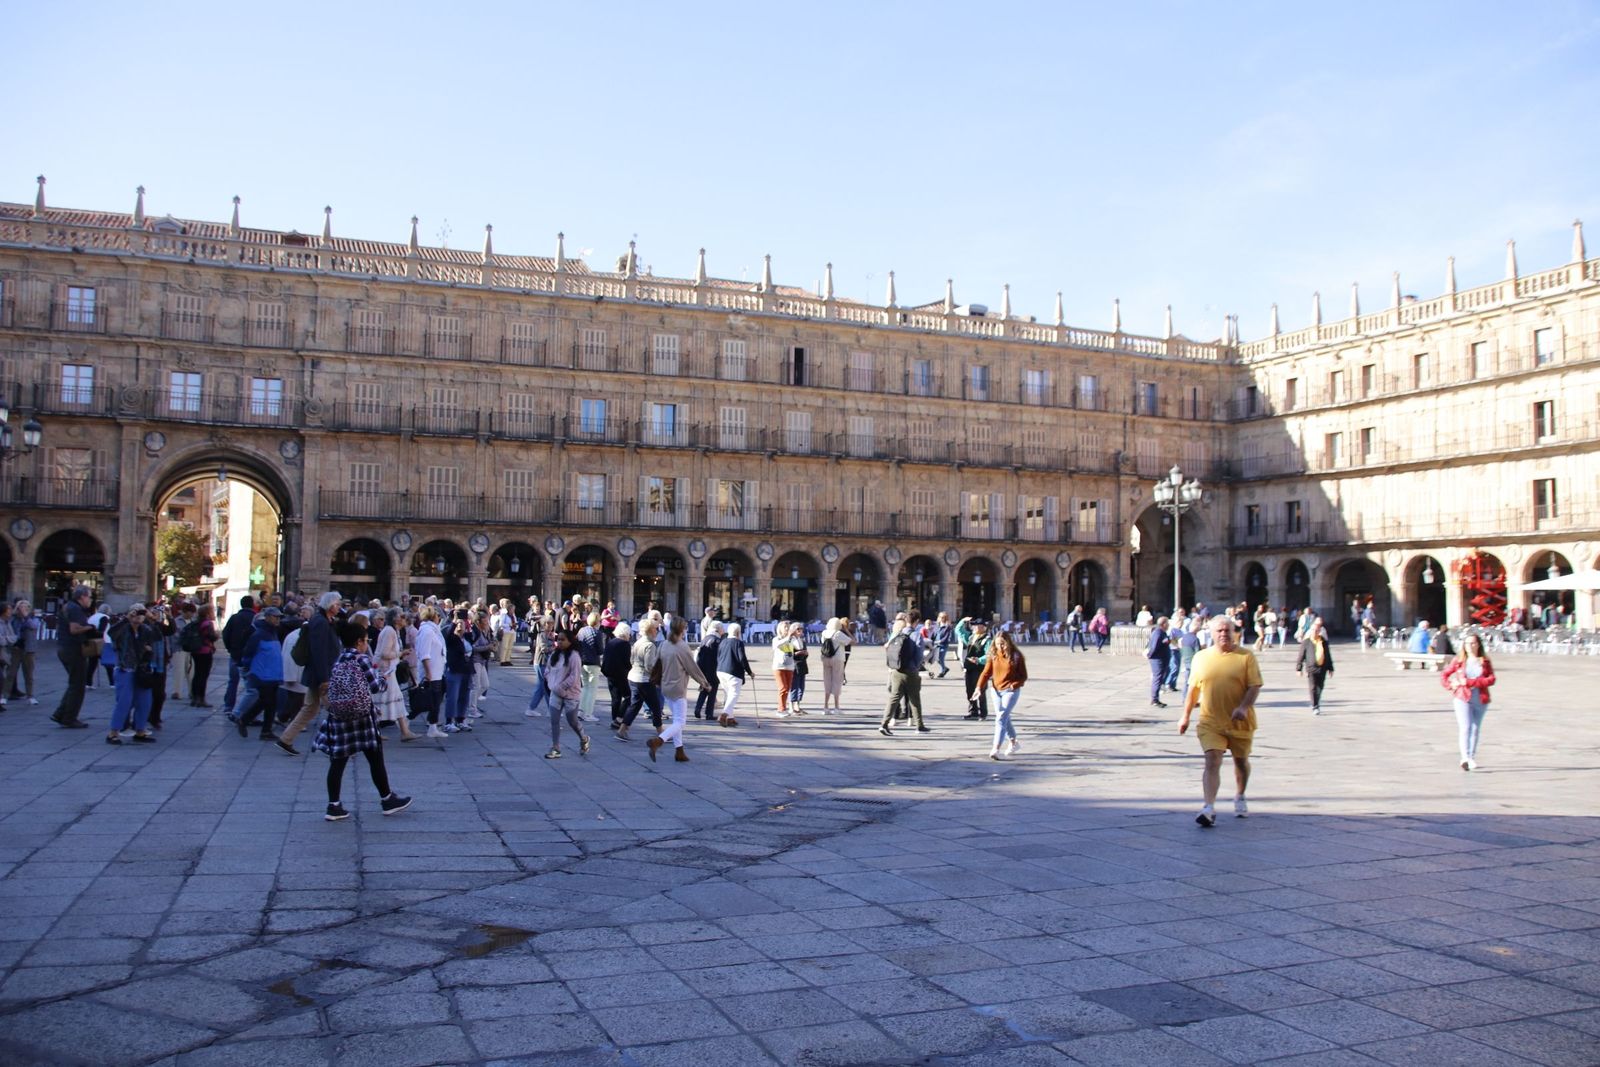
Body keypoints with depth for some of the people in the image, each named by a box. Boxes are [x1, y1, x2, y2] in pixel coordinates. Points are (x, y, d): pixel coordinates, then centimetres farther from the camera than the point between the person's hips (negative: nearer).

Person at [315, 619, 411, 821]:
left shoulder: (336, 662, 9)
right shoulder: (362, 659, -8)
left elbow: (332, 687, 9)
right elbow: (376, 686, -9)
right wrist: (383, 681, 12)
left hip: (339, 717, 5)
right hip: (362, 717, -5)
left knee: (338, 761, 6)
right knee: (375, 759, 7)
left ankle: (334, 806, 5)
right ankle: (387, 800, 16)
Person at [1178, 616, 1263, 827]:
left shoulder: (1246, 656, -3)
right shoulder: (1201, 658, 4)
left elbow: (1255, 686, -7)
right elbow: (1194, 689, 11)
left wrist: (1243, 707, -23)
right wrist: (1186, 716, 11)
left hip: (1240, 722, 0)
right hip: (1210, 722, 0)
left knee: (1241, 761, 17)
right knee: (1212, 762, -13)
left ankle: (1240, 798, 42)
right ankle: (1209, 808, -21)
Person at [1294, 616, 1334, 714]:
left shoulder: (1324, 641, 6)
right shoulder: (1306, 642, -4)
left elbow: (1328, 655, 13)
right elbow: (1301, 656, -1)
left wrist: (1330, 668, 14)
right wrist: (1299, 668, -2)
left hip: (1322, 668, 4)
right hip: (1311, 668, -4)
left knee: (1319, 688, 12)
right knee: (1313, 688, -6)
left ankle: (1316, 704, 29)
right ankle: (1315, 707, -2)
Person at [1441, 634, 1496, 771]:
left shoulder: (1485, 661, 4)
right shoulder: (1459, 660, 4)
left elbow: (1491, 679, -8)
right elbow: (1443, 675, 10)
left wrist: (1469, 682, -16)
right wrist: (1451, 686, -8)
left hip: (1480, 700, 2)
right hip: (1462, 698, -2)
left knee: (1476, 729, 10)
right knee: (1465, 727, -13)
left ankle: (1472, 757, 22)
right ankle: (1465, 757, -22)